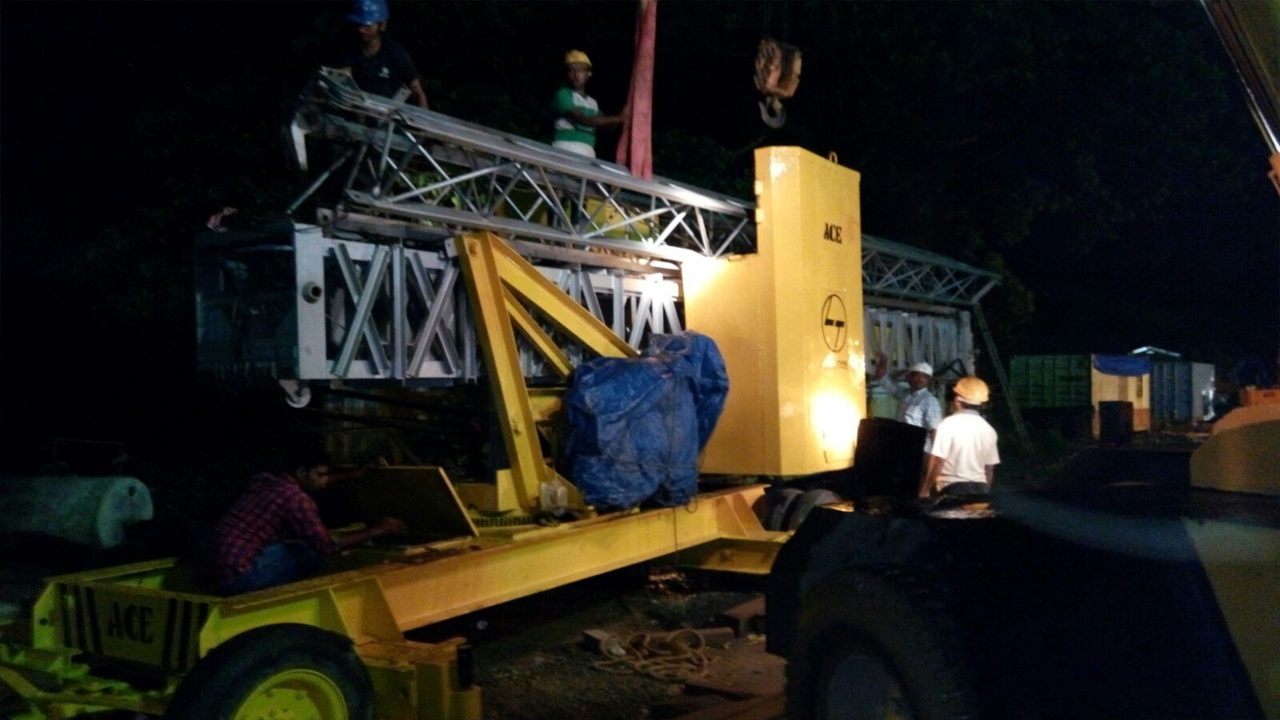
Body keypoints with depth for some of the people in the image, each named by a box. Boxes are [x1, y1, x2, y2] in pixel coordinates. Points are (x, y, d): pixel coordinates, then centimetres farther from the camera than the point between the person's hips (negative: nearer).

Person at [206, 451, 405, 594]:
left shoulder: (266, 480, 11)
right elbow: (327, 545, -12)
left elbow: (313, 483, 32)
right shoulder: (295, 497, -14)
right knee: (315, 551, -8)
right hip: (239, 575, -9)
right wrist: (376, 531, -5)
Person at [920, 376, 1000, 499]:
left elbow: (937, 462, -12)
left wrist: (925, 490, -3)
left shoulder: (948, 424, -9)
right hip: (979, 488, 5)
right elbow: (989, 468, 11)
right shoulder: (988, 429, 7)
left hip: (952, 488, -5)